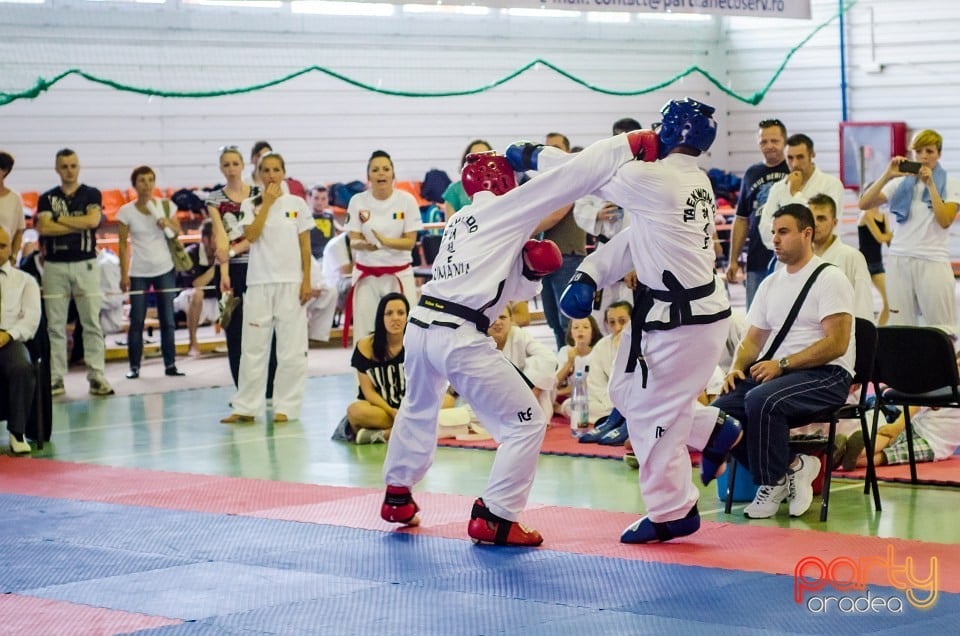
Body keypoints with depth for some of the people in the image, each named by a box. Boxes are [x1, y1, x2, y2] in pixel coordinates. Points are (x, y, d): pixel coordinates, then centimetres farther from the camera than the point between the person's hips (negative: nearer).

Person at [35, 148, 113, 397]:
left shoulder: (91, 195, 6)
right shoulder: (47, 198, 8)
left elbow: (93, 220, -12)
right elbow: (43, 227, -8)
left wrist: (59, 219, -6)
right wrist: (79, 224, -9)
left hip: (85, 263, -1)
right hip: (55, 265, 1)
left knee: (92, 322, -2)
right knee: (55, 325, 2)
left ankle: (96, 376, 1)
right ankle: (56, 378, 6)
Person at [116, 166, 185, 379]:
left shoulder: (165, 206, 0)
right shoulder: (127, 212, -5)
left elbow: (178, 232, 10)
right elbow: (123, 244, -3)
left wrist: (168, 224, -12)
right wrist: (124, 274, -7)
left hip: (165, 269, 2)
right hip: (139, 272, -2)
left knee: (168, 320, 4)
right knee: (137, 321, 0)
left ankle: (170, 364, 10)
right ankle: (134, 366, 6)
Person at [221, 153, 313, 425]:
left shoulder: (297, 204, 4)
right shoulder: (250, 205, 5)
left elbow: (305, 245, 5)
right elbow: (251, 235, -11)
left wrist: (306, 280, -3)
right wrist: (267, 202, -10)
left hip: (291, 282, 0)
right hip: (260, 282, 1)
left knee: (291, 349, 1)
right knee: (254, 346, 4)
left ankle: (286, 407, 8)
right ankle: (245, 407, 10)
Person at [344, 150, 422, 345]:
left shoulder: (406, 200, -5)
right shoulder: (358, 201, -2)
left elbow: (410, 242, -6)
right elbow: (353, 241, -3)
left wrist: (385, 241, -26)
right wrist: (364, 245, -28)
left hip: (399, 273, -1)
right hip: (366, 274, 1)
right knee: (364, 333, 0)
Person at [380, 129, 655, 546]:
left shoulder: (459, 222, 24)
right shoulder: (504, 208, 0)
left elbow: (516, 287, 28)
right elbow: (571, 177, -6)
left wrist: (532, 267, 9)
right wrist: (630, 143, -5)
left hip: (421, 324, 9)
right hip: (460, 336, -9)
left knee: (419, 409, 34)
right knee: (525, 422, 2)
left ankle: (397, 496, 46)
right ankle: (494, 519, 1)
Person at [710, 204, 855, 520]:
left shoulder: (830, 278, -6)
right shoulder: (770, 284, 17)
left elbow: (837, 343, -16)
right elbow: (753, 339, 20)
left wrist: (782, 364, -20)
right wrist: (736, 368, -3)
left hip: (827, 375, -7)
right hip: (778, 372, 7)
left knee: (761, 399, -34)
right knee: (721, 409, -17)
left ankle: (774, 482, -13)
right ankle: (790, 467, -7)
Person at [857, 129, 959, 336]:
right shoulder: (901, 183, 11)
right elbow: (864, 204, 0)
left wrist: (930, 184, -10)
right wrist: (887, 176, -10)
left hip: (933, 261, -2)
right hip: (899, 259, 2)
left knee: (942, 329, -6)